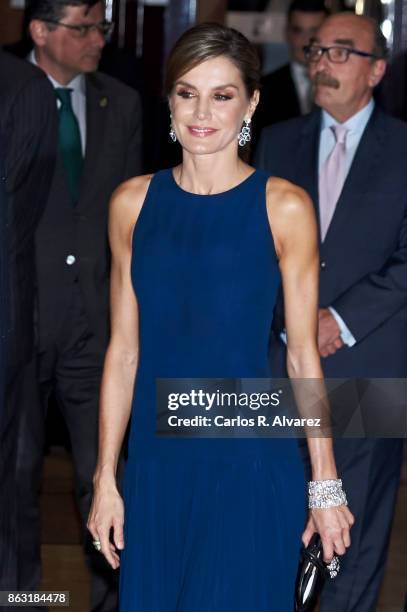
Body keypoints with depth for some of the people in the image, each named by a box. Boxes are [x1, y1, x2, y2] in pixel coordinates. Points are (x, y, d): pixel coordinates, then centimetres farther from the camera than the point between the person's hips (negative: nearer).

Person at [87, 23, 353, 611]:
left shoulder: (284, 207, -5)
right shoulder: (132, 202, 3)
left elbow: (302, 354, -2)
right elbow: (124, 349, 6)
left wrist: (325, 484, -2)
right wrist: (106, 478, 4)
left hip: (251, 468, -3)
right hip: (157, 461, 3)